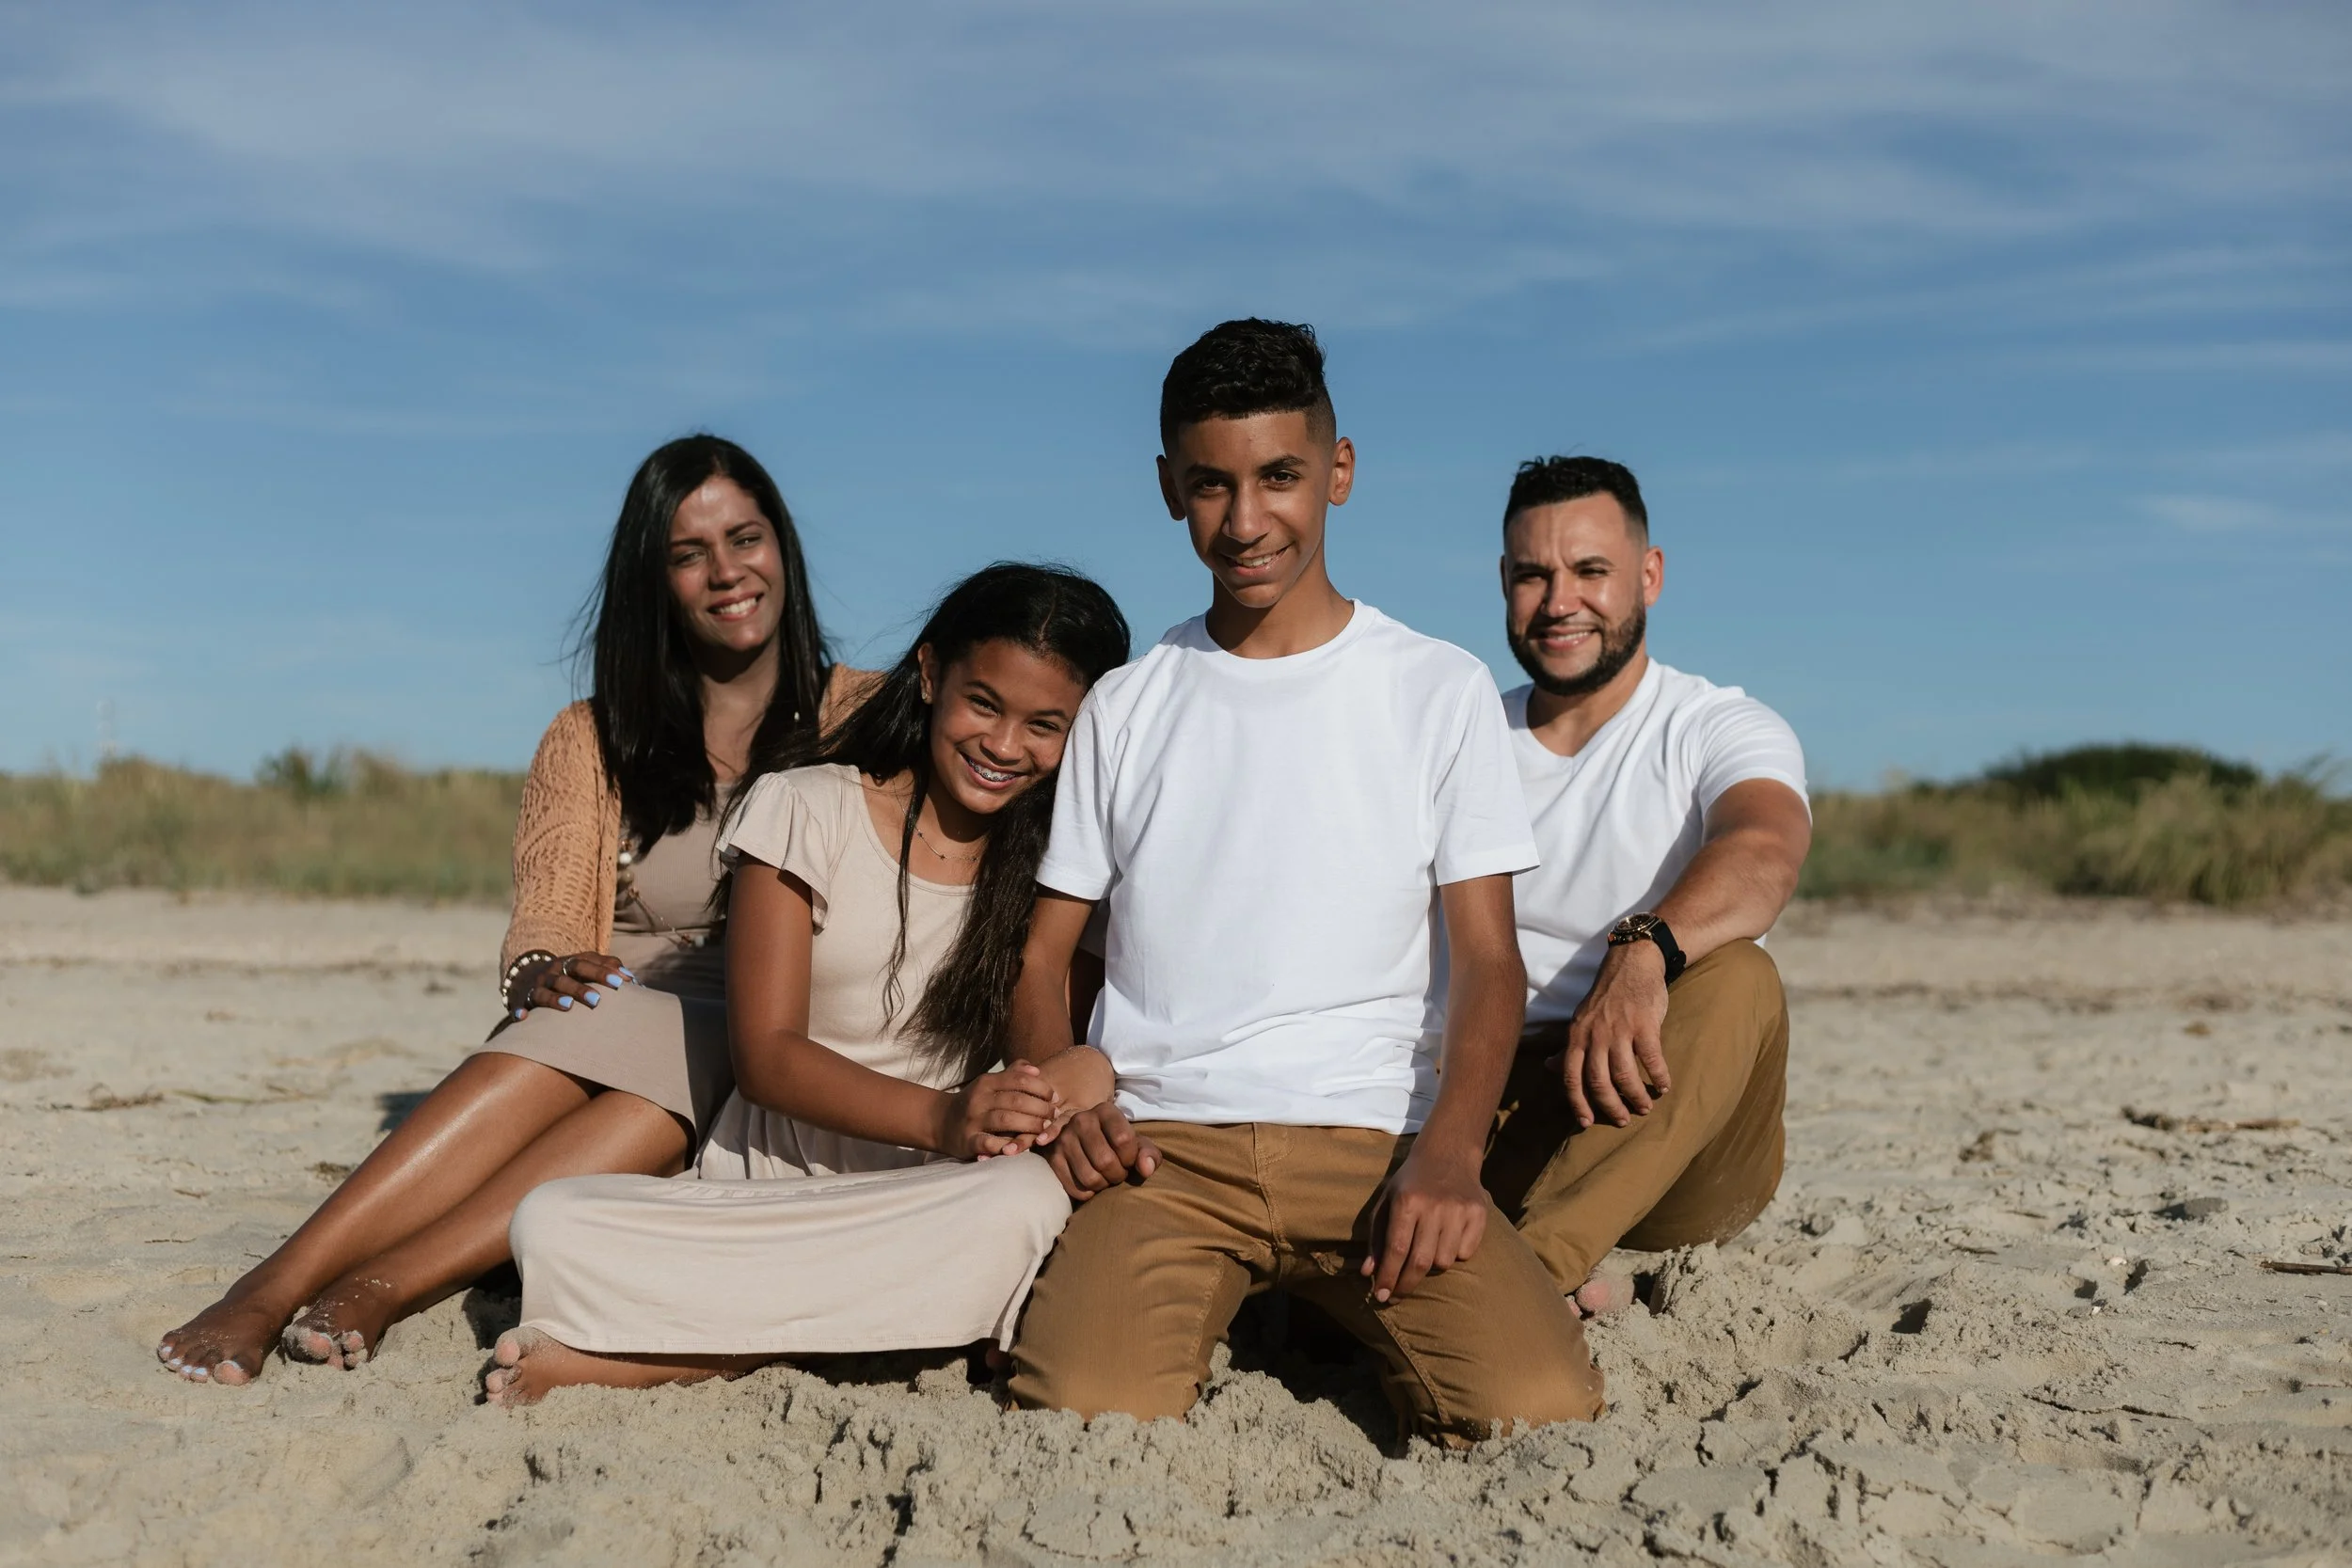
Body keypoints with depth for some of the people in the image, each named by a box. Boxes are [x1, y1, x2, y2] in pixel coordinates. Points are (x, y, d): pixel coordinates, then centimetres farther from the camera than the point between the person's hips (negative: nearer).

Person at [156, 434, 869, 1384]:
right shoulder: (592, 743, 14)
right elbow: (543, 923, 5)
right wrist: (543, 972, -19)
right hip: (618, 1014, 1)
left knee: (683, 1070, -36)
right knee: (556, 1043, -34)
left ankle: (382, 1289, -45)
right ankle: (277, 1284, -45)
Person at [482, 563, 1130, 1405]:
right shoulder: (804, 811, 1)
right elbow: (766, 1053, -5)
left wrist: (1083, 1075, -26)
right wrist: (942, 1120, -23)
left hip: (925, 1209, 2)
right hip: (763, 1184, -2)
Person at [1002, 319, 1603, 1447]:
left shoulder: (1441, 691, 10)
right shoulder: (1123, 708, 15)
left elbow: (1487, 957, 3)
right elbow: (1041, 954, 16)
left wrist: (1447, 1154, -15)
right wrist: (1062, 1105, -6)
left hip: (1371, 1138, 0)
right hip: (1160, 1140, 1)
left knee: (1538, 1410, -25)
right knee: (1088, 1411, -29)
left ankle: (1343, 1309, 4)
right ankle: (1214, 1301, 4)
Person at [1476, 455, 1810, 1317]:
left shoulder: (1721, 729, -2)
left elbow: (1764, 850, -26)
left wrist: (1642, 953, -48)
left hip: (1676, 1164, -2)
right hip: (1499, 1112, 3)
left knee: (1735, 979, -34)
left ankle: (1531, 1264, -42)